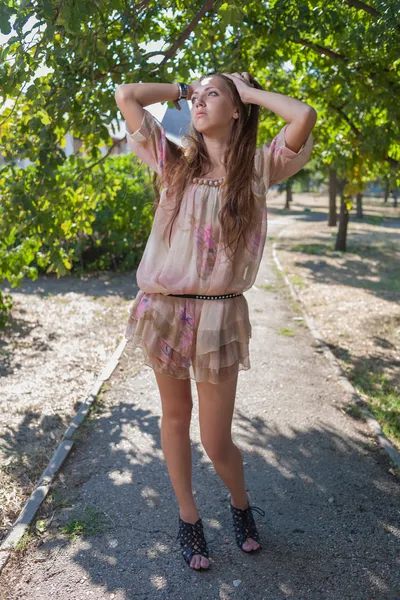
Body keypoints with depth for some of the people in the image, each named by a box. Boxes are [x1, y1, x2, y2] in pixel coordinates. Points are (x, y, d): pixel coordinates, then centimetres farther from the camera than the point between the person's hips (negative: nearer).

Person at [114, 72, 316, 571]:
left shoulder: (258, 167, 1)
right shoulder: (174, 162, 6)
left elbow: (304, 116, -15)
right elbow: (125, 95, 4)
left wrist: (249, 90, -1)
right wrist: (182, 88, 12)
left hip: (220, 314, -2)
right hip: (164, 306, 3)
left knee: (216, 441, 3)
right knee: (175, 416, 15)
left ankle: (240, 503, 37)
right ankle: (188, 518, 36)